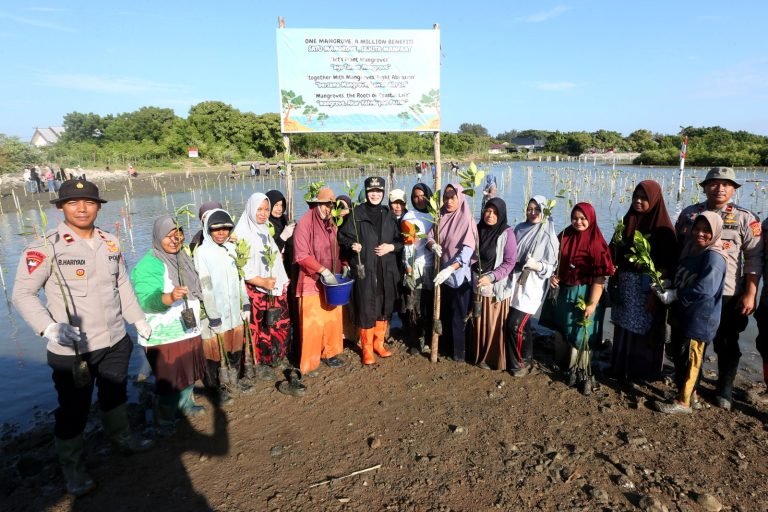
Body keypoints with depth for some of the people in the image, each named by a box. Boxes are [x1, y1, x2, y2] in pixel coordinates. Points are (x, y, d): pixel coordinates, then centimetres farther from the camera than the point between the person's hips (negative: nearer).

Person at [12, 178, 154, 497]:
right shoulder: (45, 247, -15)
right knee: (73, 410, 10)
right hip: (71, 349, -5)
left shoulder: (110, 243, 3)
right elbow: (22, 294, -14)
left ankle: (122, 437, 48)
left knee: (115, 395, 24)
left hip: (115, 341, 5)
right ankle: (72, 466, 33)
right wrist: (49, 327, -28)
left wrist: (138, 319, 13)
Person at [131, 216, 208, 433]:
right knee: (168, 381, 2)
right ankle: (164, 421, 21)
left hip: (188, 330, 8)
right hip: (163, 336, -7)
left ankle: (186, 404, 41)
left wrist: (197, 316, 27)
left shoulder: (183, 258, 7)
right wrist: (170, 297, -45)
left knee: (189, 373, 20)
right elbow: (147, 300, -28)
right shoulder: (148, 265, -17)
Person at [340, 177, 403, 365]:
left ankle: (379, 343, 29)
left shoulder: (388, 215, 9)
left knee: (384, 307, 11)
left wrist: (391, 247, -8)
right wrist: (352, 245, -20)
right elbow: (342, 236, -1)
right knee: (366, 309, -1)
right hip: (365, 269, -4)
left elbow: (401, 240, 12)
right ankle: (367, 348, 15)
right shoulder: (357, 213, -2)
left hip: (386, 269, 4)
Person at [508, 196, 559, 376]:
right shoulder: (519, 229, 8)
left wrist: (536, 265, -21)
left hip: (531, 287, -4)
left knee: (515, 326, -7)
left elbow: (552, 267, -4)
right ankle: (526, 359, 28)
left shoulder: (549, 236, -4)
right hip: (515, 284, 4)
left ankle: (521, 362, 12)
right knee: (522, 325, 10)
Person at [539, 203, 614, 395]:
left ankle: (583, 374, 20)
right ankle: (573, 368, 30)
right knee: (565, 333, 14)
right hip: (564, 292, 5)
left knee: (582, 335, 3)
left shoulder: (596, 242, -14)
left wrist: (592, 303, -20)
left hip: (585, 294, -5)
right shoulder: (564, 237, 2)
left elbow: (599, 276, -17)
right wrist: (553, 276, -4)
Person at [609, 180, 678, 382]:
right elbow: (616, 255, 10)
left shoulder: (663, 227, -9)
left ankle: (644, 372, 20)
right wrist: (614, 282, -2)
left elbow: (667, 265, -12)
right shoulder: (627, 221, 7)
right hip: (625, 286, 5)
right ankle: (620, 367, 25)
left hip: (648, 288, -5)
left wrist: (656, 292, -16)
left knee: (644, 330, 5)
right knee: (623, 328, 12)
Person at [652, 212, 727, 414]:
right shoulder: (691, 252, 11)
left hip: (700, 319, -8)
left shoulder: (714, 258, -16)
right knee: (679, 356, 16)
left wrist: (673, 295, -18)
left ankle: (683, 402, 10)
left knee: (689, 359, 0)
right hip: (681, 315, 9)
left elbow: (704, 290, -24)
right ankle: (686, 391, 31)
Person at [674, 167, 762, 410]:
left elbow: (754, 259, -5)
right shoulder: (688, 214, 4)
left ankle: (724, 390, 30)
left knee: (727, 345, 11)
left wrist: (750, 294, -10)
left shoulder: (745, 218, -3)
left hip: (728, 295, -2)